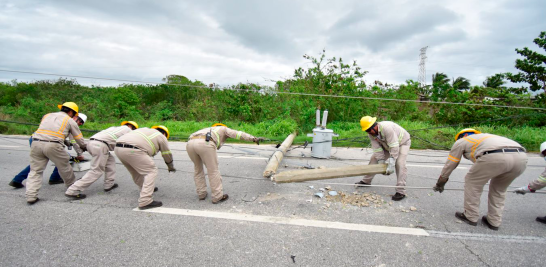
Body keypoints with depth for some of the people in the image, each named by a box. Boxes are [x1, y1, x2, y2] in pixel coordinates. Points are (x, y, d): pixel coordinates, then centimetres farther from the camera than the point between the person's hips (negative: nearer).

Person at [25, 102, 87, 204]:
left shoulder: (47, 115, 24)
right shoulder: (70, 121, 12)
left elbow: (42, 130, 22)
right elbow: (79, 138, 16)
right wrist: (83, 147, 35)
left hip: (36, 143, 4)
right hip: (53, 146, -4)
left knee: (35, 170, 11)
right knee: (64, 167, 16)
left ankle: (31, 196, 5)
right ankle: (72, 186, 33)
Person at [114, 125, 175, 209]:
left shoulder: (146, 130, 33)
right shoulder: (162, 137, 16)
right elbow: (167, 155, 23)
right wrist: (171, 168, 41)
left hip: (118, 148, 9)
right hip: (132, 150, -8)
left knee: (136, 170, 26)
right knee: (151, 171, -1)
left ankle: (146, 189, 45)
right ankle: (145, 202, -8)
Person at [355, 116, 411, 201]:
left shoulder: (386, 128, -40)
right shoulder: (371, 134, -17)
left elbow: (394, 147, -40)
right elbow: (377, 149, -17)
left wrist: (391, 165, -41)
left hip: (402, 142, -7)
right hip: (387, 145, 7)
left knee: (399, 164, -23)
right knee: (374, 158, 3)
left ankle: (400, 192, -21)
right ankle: (366, 181, 17)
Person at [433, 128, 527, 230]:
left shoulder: (461, 141, 25)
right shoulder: (486, 136, 42)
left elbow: (450, 164, 29)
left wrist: (440, 183, 41)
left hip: (495, 157, -7)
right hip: (521, 156, 7)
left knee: (472, 181, 16)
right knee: (499, 188, 27)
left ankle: (471, 217, 22)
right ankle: (494, 221, 30)